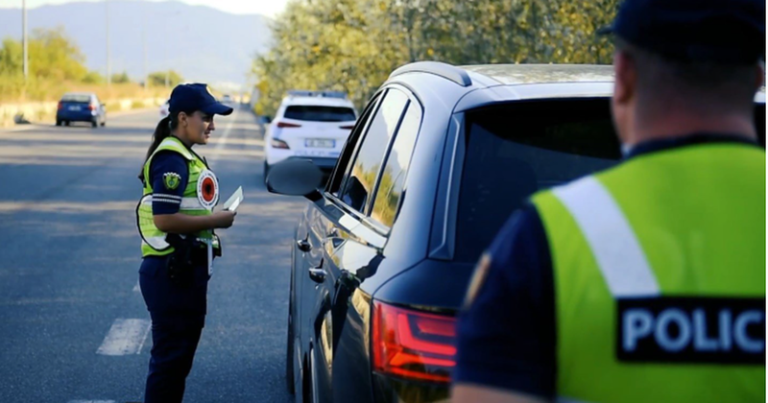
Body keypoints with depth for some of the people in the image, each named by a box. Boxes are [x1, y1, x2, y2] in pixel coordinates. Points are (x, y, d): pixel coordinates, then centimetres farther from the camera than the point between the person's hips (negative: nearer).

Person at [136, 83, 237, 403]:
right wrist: (215, 221, -18)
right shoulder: (171, 160, -17)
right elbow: (164, 218, -25)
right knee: (170, 355, -4)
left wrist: (212, 217, 7)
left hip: (184, 270, 10)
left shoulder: (185, 157, 15)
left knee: (181, 352, 18)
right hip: (171, 272, -10)